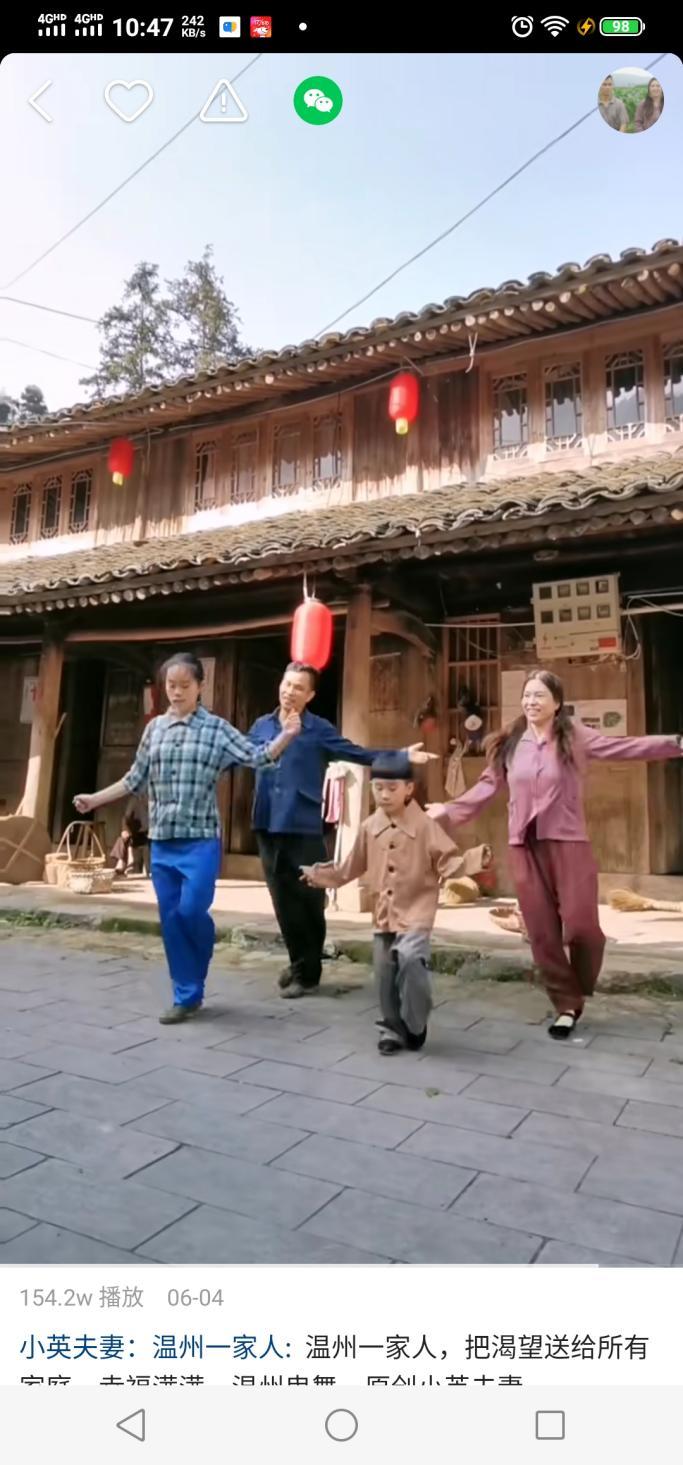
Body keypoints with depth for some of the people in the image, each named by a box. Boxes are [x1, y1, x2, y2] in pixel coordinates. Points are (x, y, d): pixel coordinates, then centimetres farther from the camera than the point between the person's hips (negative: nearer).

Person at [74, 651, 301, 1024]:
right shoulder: (154, 728, 9)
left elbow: (257, 756, -6)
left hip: (201, 839, -4)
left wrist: (286, 735, -21)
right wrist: (95, 799, 16)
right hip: (162, 840, 4)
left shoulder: (216, 728, -1)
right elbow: (136, 779, 16)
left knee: (192, 910, -12)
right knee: (171, 919, 5)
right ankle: (187, 996, 17)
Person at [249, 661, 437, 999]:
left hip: (303, 828, -3)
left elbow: (358, 753, -6)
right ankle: (300, 964, 28)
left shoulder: (319, 730, -2)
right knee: (283, 900, 12)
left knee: (308, 900, 3)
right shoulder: (261, 726, 9)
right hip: (267, 826, 4)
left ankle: (307, 973, 18)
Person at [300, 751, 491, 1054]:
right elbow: (353, 867, 16)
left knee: (411, 960, -24)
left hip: (415, 914, -5)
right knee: (385, 977, 8)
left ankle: (415, 1026, -1)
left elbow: (448, 863, -8)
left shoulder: (425, 826, -9)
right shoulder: (369, 827, 4)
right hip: (383, 915, 5)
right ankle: (392, 1029, 28)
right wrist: (322, 875, 18)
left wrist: (474, 859, -25)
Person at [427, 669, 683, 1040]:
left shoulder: (575, 737, -1)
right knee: (542, 932, 4)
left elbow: (625, 747, -8)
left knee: (580, 923, -7)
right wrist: (450, 809, 11)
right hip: (524, 846, 3)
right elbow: (488, 785, 13)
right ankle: (567, 1004, 19)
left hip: (568, 842, -3)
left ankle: (579, 993, 24)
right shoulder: (509, 743, 7)